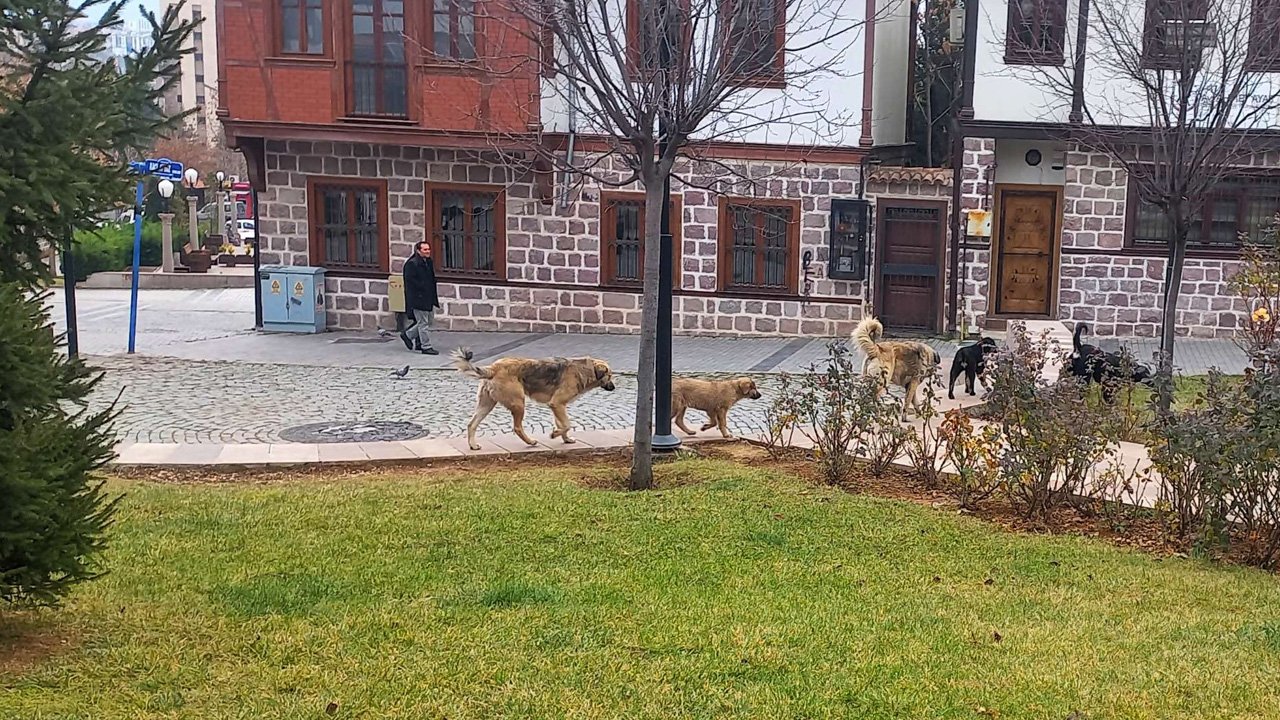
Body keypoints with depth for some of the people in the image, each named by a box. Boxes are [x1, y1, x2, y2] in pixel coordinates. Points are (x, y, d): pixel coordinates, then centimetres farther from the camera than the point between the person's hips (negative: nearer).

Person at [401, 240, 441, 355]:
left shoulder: (429, 262, 13)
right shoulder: (412, 264, -15)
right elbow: (410, 280, -20)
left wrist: (434, 294, 13)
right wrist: (423, 288, -18)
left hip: (428, 298, 9)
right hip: (418, 298, -9)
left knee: (430, 320, 15)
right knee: (423, 323, -2)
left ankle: (408, 335, 29)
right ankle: (426, 347, 7)